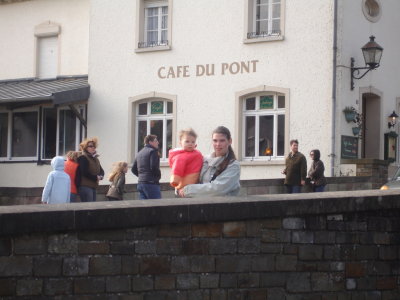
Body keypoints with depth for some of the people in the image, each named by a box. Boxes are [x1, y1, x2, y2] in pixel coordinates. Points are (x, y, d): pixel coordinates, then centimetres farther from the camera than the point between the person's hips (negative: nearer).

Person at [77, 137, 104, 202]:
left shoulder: (95, 159, 20)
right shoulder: (83, 158, -7)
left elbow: (101, 171, 18)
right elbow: (84, 172, -15)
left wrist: (100, 176, -5)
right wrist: (96, 178, -9)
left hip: (94, 186, 9)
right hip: (85, 186, -9)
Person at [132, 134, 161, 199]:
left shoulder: (140, 153, 19)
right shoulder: (152, 151, -6)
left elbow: (134, 169, 20)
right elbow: (153, 167, -18)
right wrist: (158, 175, -2)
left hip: (140, 183, 8)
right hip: (151, 184, -8)